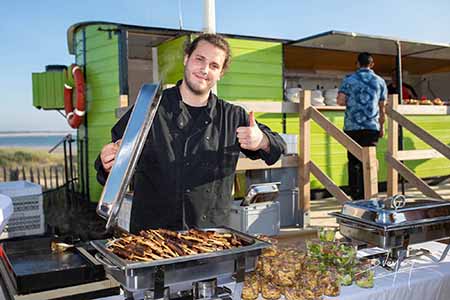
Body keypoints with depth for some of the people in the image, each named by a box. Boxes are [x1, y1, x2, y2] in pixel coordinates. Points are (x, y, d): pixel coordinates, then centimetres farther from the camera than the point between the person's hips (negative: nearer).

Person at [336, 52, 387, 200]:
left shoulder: (349, 79, 4)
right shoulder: (380, 81, 10)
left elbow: (340, 101, -6)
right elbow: (382, 107, 12)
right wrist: (382, 127, 22)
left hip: (352, 127, -1)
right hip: (372, 127, 1)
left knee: (353, 161, 7)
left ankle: (355, 194, 8)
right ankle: (365, 196, 4)